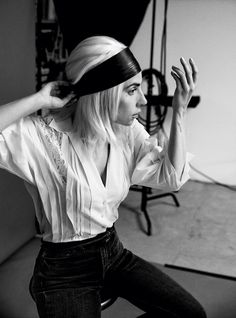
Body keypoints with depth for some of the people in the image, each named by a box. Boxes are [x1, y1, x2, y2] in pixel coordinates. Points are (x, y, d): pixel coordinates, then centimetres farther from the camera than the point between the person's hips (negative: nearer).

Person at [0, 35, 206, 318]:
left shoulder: (127, 131, -5)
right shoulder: (43, 136, -23)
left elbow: (172, 177, -6)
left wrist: (179, 112, -13)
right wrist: (38, 100, -34)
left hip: (114, 253, 6)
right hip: (63, 272, -6)